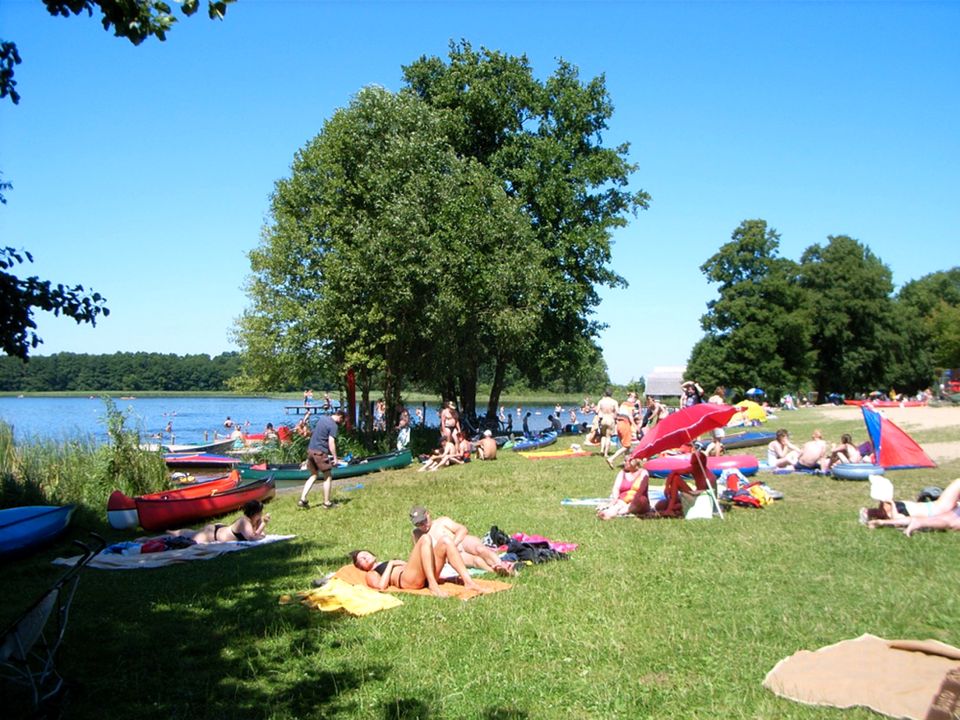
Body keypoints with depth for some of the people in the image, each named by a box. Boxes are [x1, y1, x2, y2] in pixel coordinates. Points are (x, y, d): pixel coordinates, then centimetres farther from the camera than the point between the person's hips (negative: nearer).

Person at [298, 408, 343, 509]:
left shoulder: (321, 418, 11)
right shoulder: (334, 426, -12)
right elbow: (331, 443, -18)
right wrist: (335, 458, -13)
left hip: (311, 449, 8)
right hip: (320, 452, -8)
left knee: (313, 475, 18)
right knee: (327, 477, 6)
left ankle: (302, 499, 10)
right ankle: (327, 503, 10)